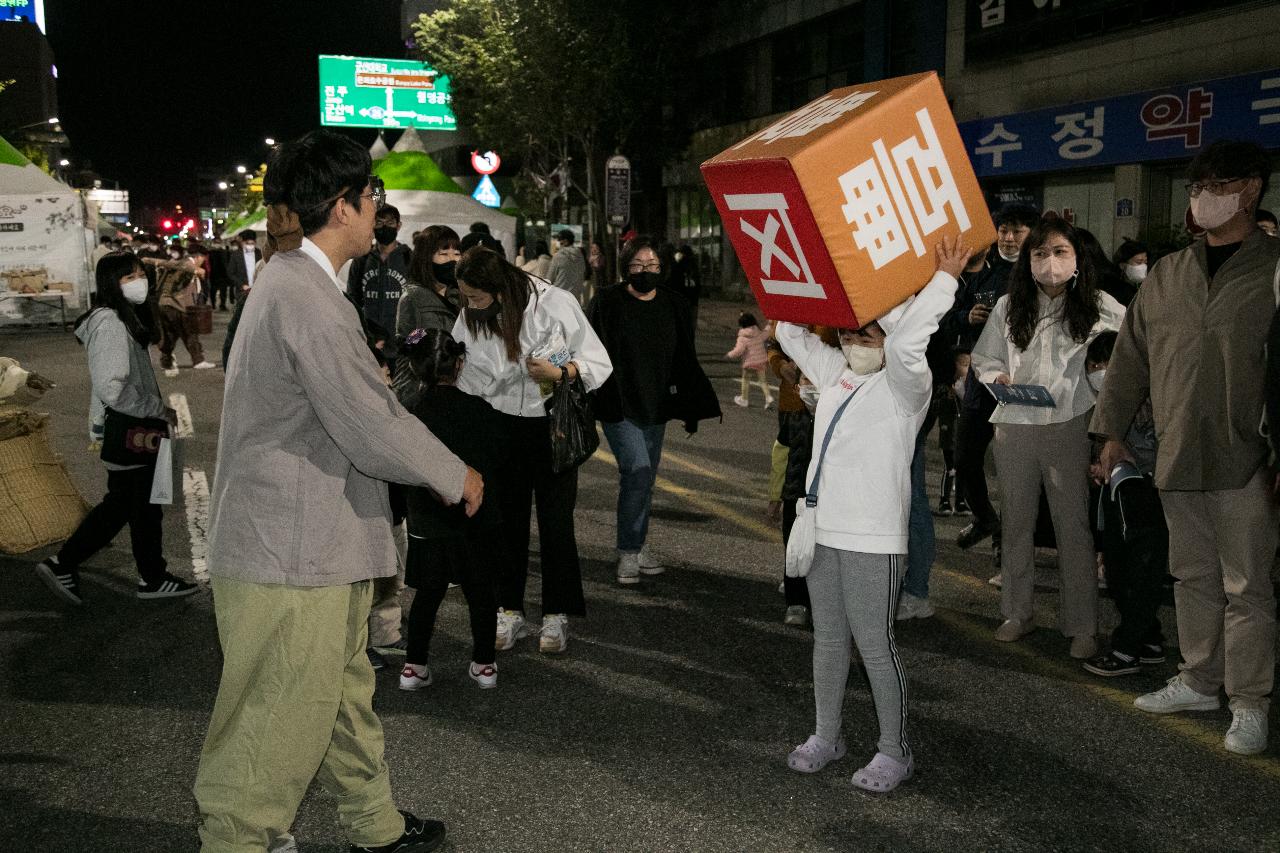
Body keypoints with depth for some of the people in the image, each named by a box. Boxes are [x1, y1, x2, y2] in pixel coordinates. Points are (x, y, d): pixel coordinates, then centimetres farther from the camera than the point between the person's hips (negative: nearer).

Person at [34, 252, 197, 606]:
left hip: (129, 431, 10)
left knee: (120, 503, 16)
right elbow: (112, 389, -26)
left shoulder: (127, 318, 12)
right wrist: (159, 410, -19)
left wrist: (157, 409, 15)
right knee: (144, 507, 3)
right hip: (126, 432, -10)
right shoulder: (110, 324, -20)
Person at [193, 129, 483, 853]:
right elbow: (371, 432, -22)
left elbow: (362, 405, 18)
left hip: (315, 542, 11)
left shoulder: (300, 281, 12)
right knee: (279, 727, 3)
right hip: (291, 555, -11)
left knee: (343, 694, 23)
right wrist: (456, 476, -7)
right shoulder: (307, 297, -22)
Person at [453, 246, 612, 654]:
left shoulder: (555, 304, -16)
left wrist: (562, 372, -29)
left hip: (553, 425, -3)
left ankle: (556, 616, 15)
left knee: (555, 520, 2)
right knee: (507, 518, 7)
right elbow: (469, 383, 8)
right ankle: (510, 611, 20)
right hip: (502, 426, 3)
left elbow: (598, 361, -12)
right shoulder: (470, 319, -3)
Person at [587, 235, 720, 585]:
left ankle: (638, 546, 26)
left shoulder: (672, 307, 8)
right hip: (618, 406, -5)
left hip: (655, 406, 5)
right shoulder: (607, 303, -6)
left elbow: (684, 362, 12)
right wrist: (589, 402, -14)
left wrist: (691, 410, 11)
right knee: (637, 471, -14)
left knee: (646, 477, 12)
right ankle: (629, 552, -1)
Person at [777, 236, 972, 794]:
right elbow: (792, 333, 20)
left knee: (875, 645, 0)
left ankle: (895, 752, 14)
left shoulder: (903, 387, -7)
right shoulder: (834, 376, 13)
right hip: (822, 528, 7)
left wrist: (944, 279, -23)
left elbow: (907, 340, -27)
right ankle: (825, 737, 30)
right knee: (827, 638, 16)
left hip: (872, 538, -7)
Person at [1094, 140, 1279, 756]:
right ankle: (1199, 682, 28)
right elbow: (1130, 357, 15)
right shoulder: (1165, 275, 11)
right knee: (1194, 577, 15)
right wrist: (1112, 430, 12)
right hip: (1177, 460, 5)